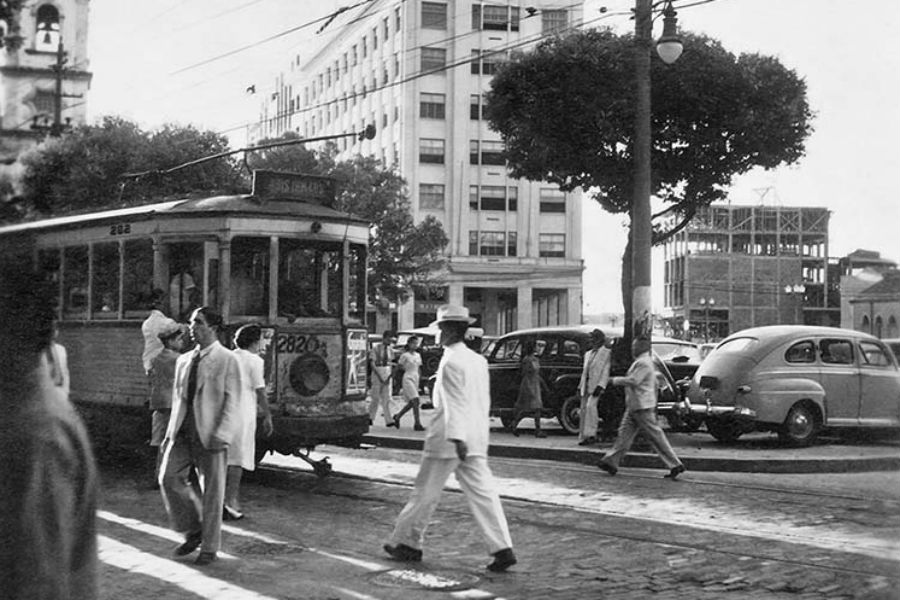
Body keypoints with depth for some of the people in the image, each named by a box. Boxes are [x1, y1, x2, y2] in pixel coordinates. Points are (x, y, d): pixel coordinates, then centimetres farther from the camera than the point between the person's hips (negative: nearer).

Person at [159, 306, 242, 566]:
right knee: (169, 478, -8)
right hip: (183, 432, 5)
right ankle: (193, 532, 12)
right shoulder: (184, 360, 16)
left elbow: (233, 403, -8)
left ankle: (209, 547, 15)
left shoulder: (228, 360, -3)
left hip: (209, 435, -5)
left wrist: (221, 435, -18)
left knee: (211, 491, 1)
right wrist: (170, 433, 16)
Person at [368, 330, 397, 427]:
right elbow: (372, 363, -12)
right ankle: (370, 417, 20)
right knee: (376, 398, 2)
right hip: (377, 373, -4)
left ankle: (389, 421, -5)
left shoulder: (390, 350, 7)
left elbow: (391, 364, 10)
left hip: (387, 375, 4)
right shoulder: (376, 348, -8)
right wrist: (379, 377, -18)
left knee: (386, 398, 0)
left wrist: (390, 376, -5)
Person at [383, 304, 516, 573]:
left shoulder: (451, 362, -14)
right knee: (482, 493, 4)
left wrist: (457, 438, -25)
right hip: (476, 438, 8)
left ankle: (408, 543, 18)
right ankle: (502, 548, -4)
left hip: (449, 438, -8)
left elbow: (454, 403, -21)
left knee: (426, 492, 6)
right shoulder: (478, 360, 12)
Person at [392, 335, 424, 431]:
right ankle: (417, 424, -17)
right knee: (415, 401, -17)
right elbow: (399, 365, 1)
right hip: (408, 379, -7)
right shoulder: (405, 355, -8)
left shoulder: (418, 355, 11)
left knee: (411, 403, 9)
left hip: (416, 379, 7)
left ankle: (397, 417, 29)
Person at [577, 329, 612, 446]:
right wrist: (580, 386, 16)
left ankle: (591, 434, -22)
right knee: (584, 410, 4)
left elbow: (605, 371, -7)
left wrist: (600, 386, -17)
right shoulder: (588, 354, 23)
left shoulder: (606, 353, 2)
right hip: (586, 386, 7)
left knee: (590, 406, -24)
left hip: (596, 386, -7)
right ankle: (583, 437, 8)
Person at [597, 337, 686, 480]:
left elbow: (633, 381, -24)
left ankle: (675, 465, -3)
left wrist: (616, 380, -13)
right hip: (634, 406, 11)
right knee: (624, 433, 9)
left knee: (656, 436, -7)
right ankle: (611, 462, 10)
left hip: (642, 407, -11)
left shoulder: (644, 363, -17)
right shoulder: (640, 362, 17)